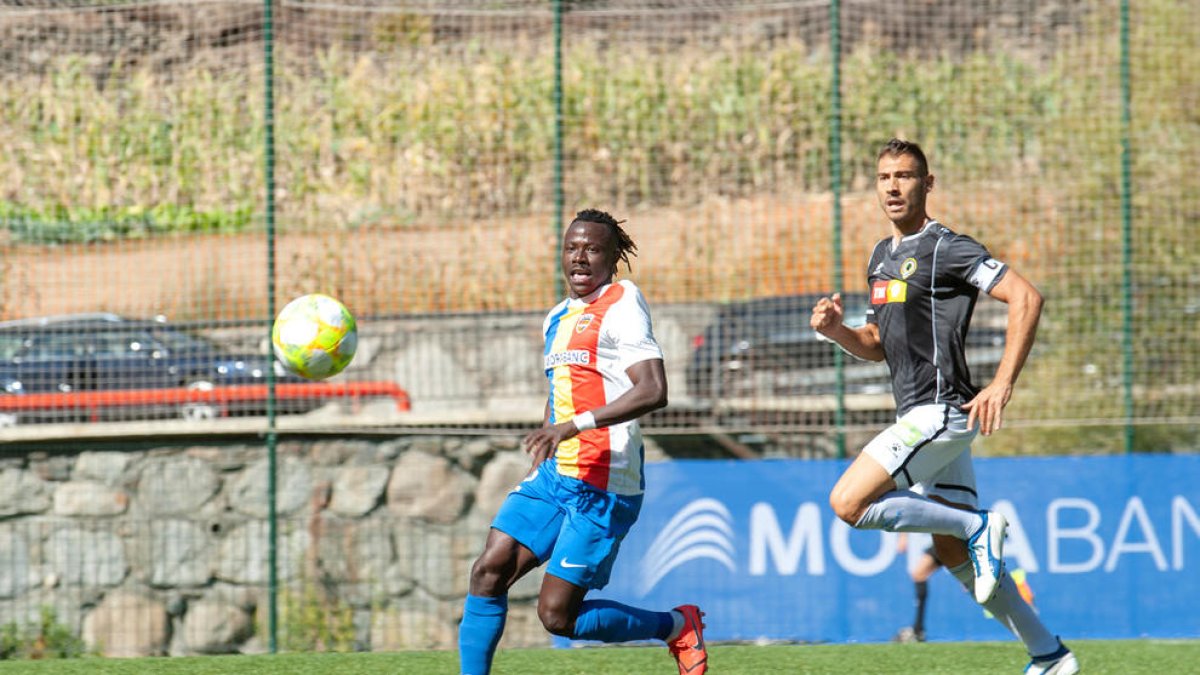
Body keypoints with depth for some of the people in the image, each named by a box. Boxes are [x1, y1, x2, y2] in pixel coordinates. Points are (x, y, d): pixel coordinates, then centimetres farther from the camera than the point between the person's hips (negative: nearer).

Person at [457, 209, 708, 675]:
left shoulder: (622, 302, -9)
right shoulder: (558, 318, 17)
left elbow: (653, 391, -21)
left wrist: (575, 425, -28)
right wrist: (543, 454, 22)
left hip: (602, 486, -8)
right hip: (555, 478, 8)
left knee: (557, 615, -7)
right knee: (488, 571, -6)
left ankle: (678, 626, 14)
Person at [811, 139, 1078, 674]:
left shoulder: (945, 248, -11)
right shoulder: (881, 256, 16)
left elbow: (1026, 298, -18)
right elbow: (877, 346, 25)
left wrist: (1002, 384, -24)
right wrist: (836, 330, 3)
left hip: (941, 409, -9)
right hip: (918, 416, 9)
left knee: (848, 503, -17)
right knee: (954, 554, 9)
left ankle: (977, 527, -7)